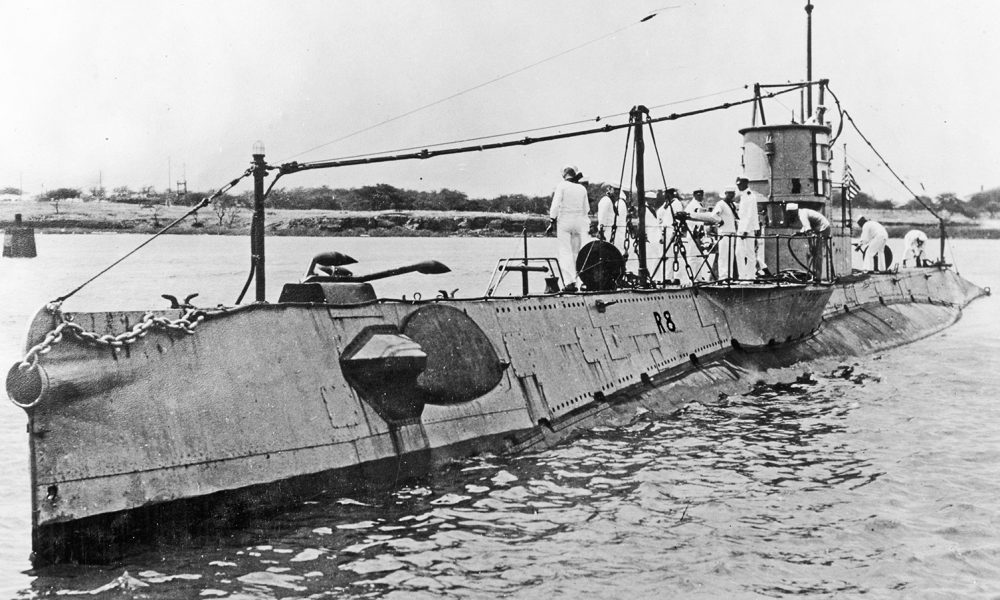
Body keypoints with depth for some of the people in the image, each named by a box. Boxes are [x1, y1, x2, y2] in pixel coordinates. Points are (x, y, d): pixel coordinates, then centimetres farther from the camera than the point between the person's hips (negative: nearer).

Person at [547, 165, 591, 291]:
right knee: (576, 252, 11)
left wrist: (551, 221, -10)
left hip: (564, 221, -4)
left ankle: (570, 282, -15)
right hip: (579, 222, 4)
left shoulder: (561, 185, -5)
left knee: (565, 252, -3)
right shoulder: (582, 188, 7)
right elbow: (586, 209, 10)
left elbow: (555, 205, -12)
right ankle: (574, 281, 9)